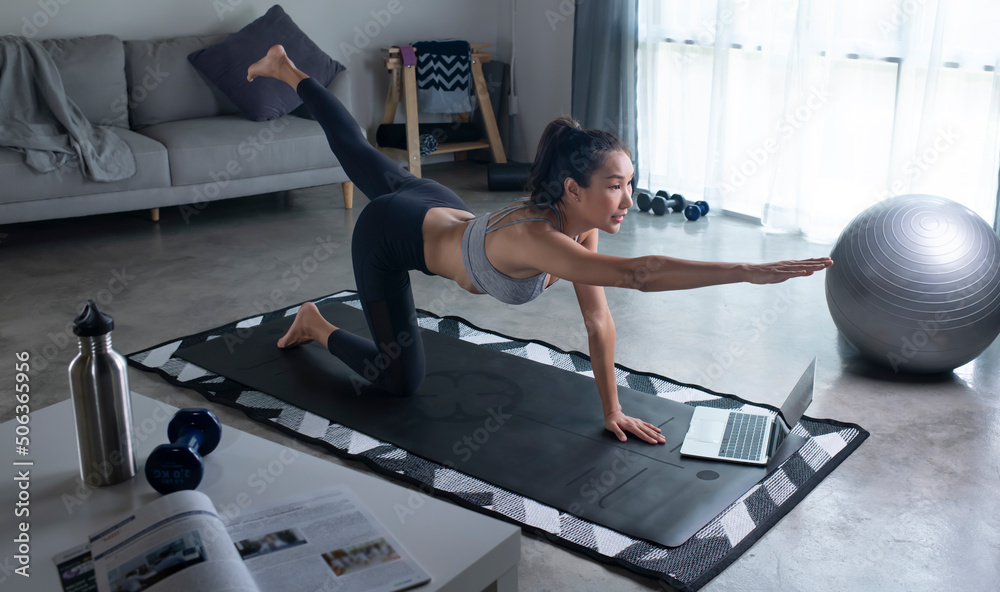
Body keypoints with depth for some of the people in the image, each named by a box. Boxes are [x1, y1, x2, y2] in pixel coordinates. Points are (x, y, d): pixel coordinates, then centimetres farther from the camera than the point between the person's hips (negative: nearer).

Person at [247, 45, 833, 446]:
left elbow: (599, 318, -17)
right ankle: (318, 327, 25)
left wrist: (613, 409, -16)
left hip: (439, 209, 7)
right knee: (402, 379, 0)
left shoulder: (581, 221, -23)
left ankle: (289, 70, 53)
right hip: (390, 234, -6)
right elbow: (640, 273, -60)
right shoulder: (536, 237, -46)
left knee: (362, 156, 34)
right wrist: (752, 271, -64)